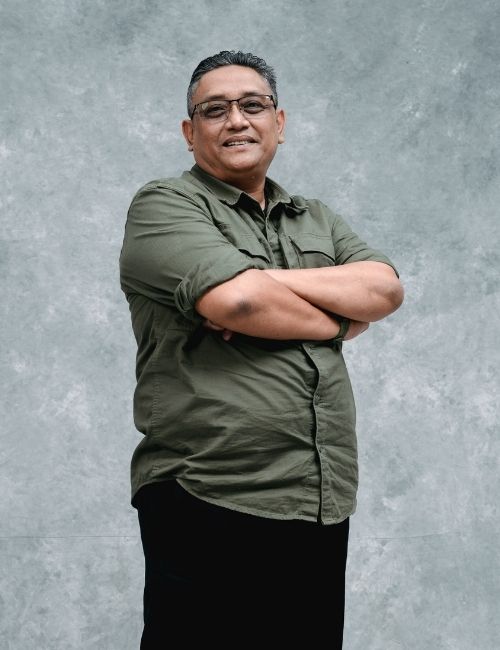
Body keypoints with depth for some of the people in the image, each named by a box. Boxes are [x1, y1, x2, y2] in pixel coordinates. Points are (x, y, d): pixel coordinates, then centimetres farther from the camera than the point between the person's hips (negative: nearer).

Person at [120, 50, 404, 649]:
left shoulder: (316, 219, 20)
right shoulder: (163, 207, -1)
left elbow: (386, 289, 2)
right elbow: (234, 300, -19)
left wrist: (271, 282, -12)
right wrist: (336, 320, -2)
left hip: (324, 506, 6)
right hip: (209, 507, -6)